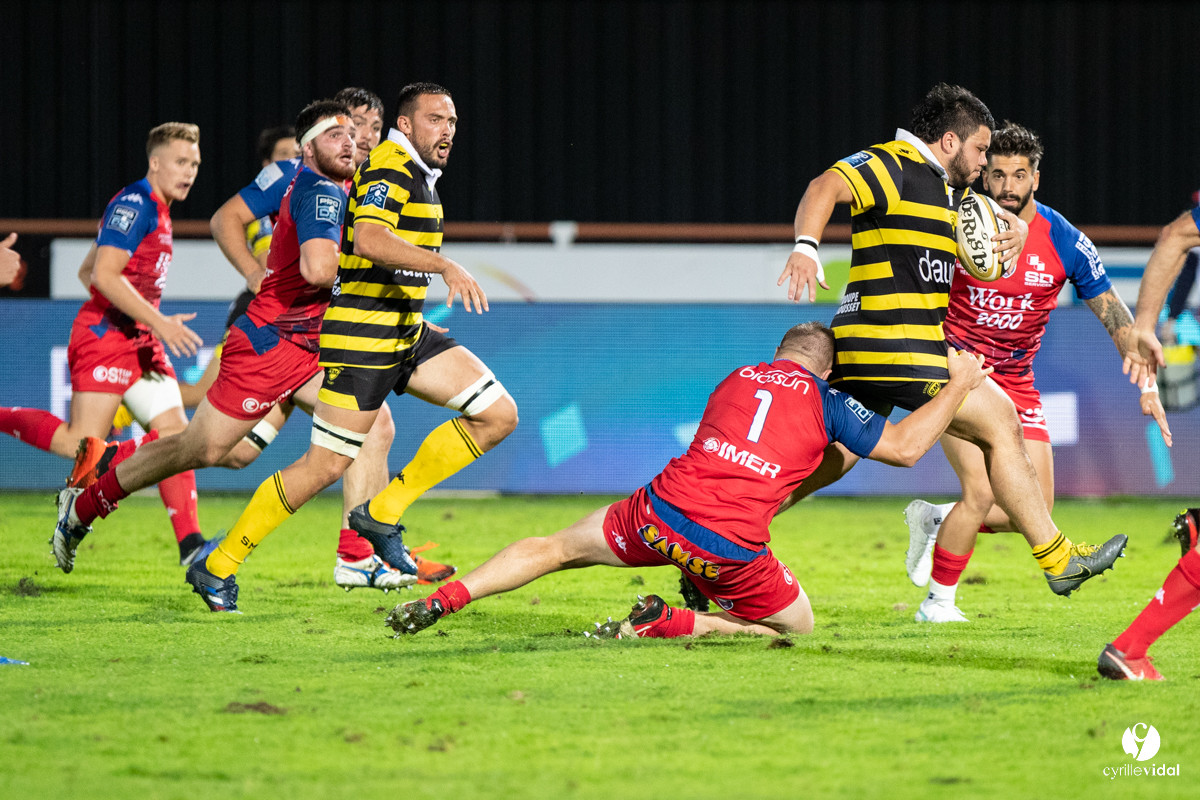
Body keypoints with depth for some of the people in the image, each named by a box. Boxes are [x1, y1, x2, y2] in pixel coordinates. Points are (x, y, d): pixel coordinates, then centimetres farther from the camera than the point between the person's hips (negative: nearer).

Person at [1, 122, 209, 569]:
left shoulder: (155, 210, 20)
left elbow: (86, 270, 27)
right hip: (104, 335, -10)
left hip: (141, 342, 10)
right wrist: (159, 323, -23)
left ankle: (188, 542, -5)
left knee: (174, 431, -2)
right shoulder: (134, 204, -11)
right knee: (83, 444, -15)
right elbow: (104, 274, -20)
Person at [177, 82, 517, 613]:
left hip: (406, 332, 9)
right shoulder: (389, 168, -15)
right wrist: (446, 265, -41)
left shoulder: (417, 174, 16)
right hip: (362, 335, -9)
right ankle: (218, 566, 5)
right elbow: (369, 239, -34)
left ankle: (384, 512, 2)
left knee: (498, 414, -2)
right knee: (326, 466, -8)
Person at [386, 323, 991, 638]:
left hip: (660, 512, 3)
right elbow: (903, 447, 10)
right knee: (798, 627, 17)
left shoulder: (736, 380, 21)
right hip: (732, 546, -3)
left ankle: (443, 599, 4)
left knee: (553, 548, 21)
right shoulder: (825, 402, 9)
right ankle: (674, 623, -3)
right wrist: (958, 385, 22)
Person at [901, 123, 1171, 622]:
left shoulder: (1065, 243, -8)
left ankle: (935, 522, 22)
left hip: (1016, 384, 4)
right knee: (983, 491, -20)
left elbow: (1114, 315, -2)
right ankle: (938, 601, -2)